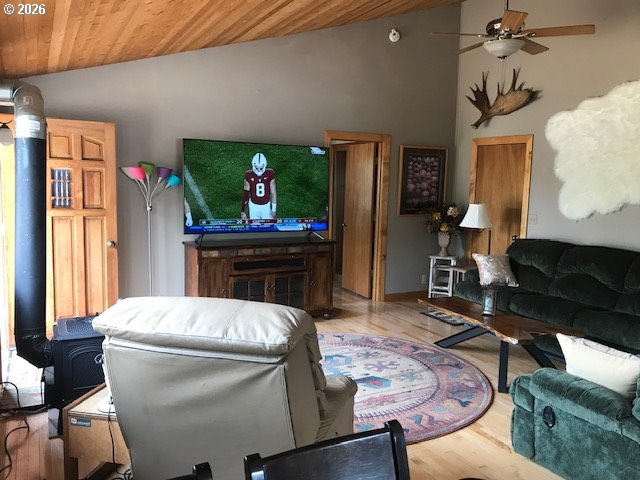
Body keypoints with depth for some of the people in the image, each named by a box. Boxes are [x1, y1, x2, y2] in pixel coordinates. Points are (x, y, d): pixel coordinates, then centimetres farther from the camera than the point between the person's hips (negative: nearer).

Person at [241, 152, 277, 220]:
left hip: (266, 205, 0)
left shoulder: (270, 174, -15)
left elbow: (273, 192, -5)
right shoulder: (249, 175, -15)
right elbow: (245, 193, -6)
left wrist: (273, 209, -2)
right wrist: (243, 211, -6)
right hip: (254, 205, 0)